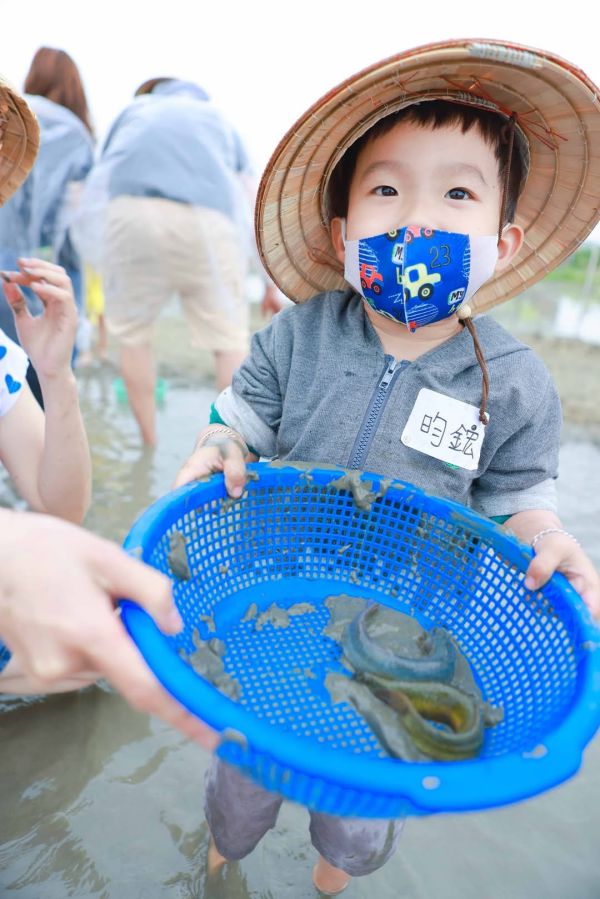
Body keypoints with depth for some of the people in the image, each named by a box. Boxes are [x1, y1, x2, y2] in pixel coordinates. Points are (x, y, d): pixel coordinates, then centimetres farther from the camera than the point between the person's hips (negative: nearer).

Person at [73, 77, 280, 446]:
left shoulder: (133, 110, 36)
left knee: (133, 334, 14)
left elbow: (101, 182, 38)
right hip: (204, 215, 0)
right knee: (230, 339, 6)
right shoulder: (218, 118, 35)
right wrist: (270, 282, 34)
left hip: (129, 211, 1)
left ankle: (149, 444, 20)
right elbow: (253, 210, 30)